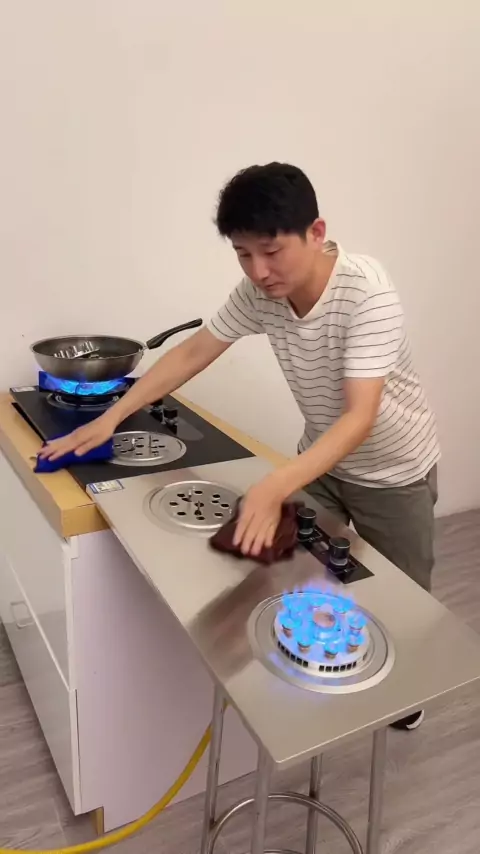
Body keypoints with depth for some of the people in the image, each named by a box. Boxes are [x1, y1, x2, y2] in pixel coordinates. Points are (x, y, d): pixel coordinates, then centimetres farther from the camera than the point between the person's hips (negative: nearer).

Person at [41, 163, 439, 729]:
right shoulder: (259, 292, -17)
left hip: (392, 469, -4)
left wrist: (274, 489, -53)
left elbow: (359, 418, -40)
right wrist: (111, 417, -13)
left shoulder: (366, 294, -35)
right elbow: (193, 353, -8)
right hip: (323, 456, 4)